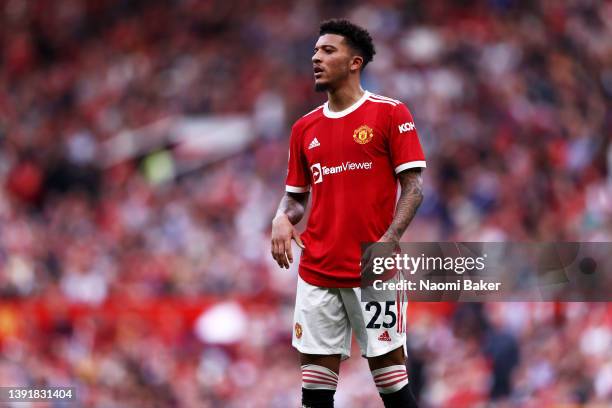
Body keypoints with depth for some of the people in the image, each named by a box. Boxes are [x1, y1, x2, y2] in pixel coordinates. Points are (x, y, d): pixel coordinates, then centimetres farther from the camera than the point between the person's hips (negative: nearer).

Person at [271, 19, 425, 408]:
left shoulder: (390, 114, -2)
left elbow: (413, 187, -5)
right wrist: (283, 218, -4)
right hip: (316, 271, 5)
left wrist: (388, 239, -20)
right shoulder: (305, 128, 14)